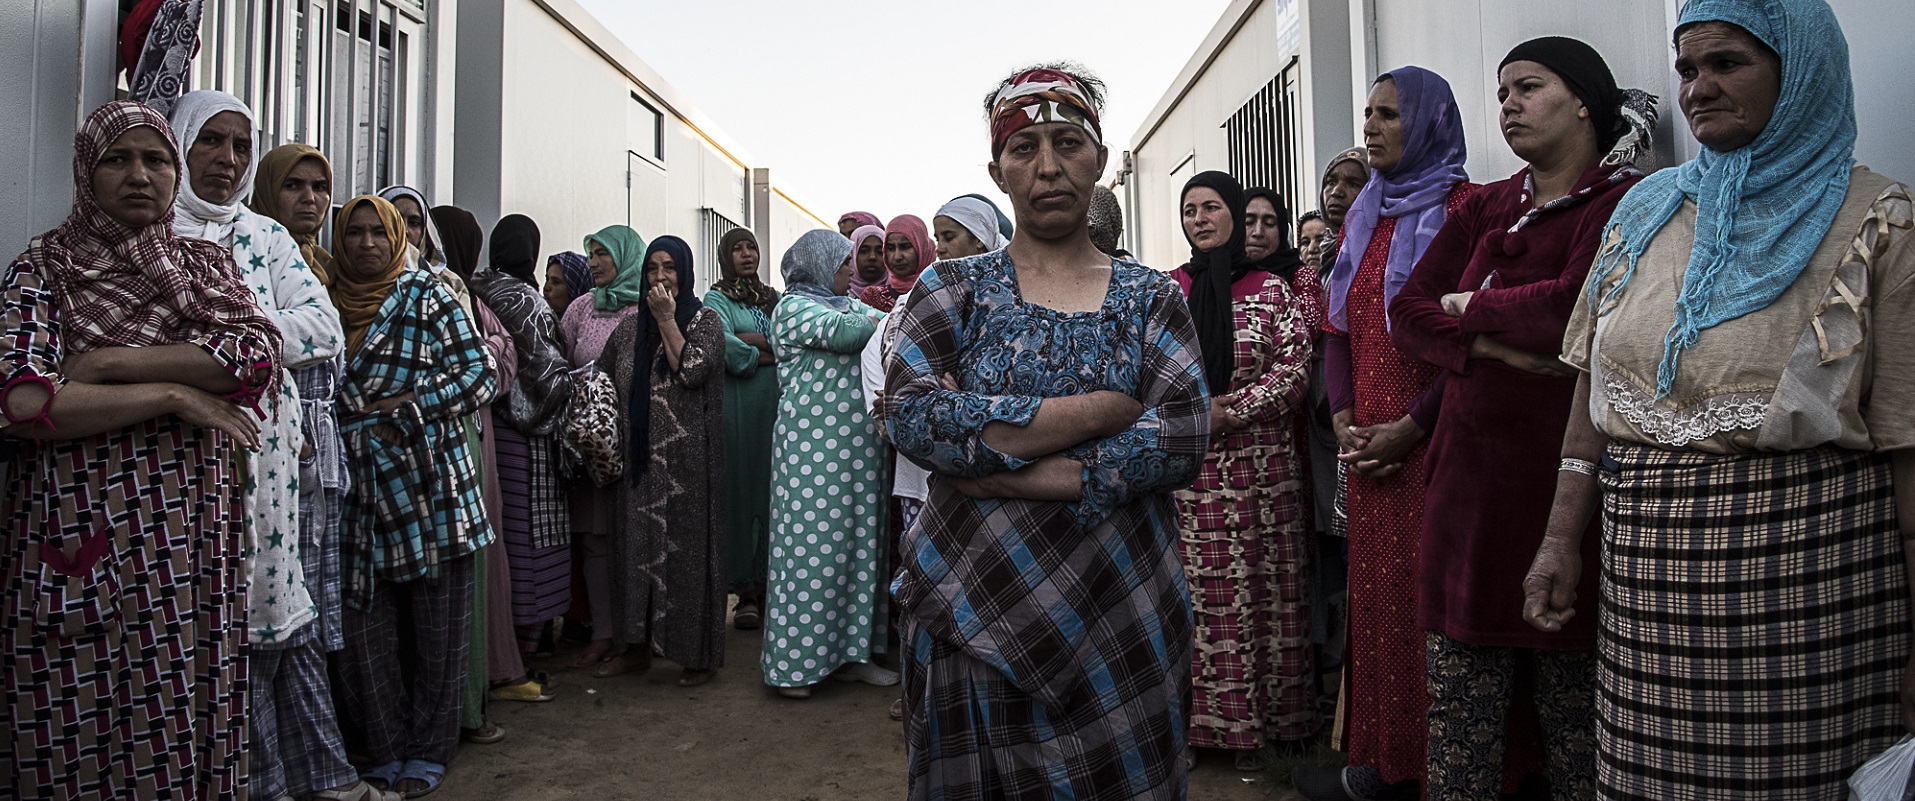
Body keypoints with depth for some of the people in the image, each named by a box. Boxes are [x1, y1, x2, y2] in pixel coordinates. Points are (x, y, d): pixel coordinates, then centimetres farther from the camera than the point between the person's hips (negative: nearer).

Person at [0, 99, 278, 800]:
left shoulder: (204, 262, 13)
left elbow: (259, 354, -6)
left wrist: (111, 362, -10)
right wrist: (175, 395, -11)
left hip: (191, 531, 3)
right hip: (81, 542, -2)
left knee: (186, 723, 4)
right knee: (83, 738, 1)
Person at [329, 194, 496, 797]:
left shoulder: (427, 298, 2)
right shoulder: (326, 304, 13)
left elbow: (482, 374, -4)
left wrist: (406, 407, -13)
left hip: (432, 485, -3)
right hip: (357, 493, 4)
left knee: (437, 630, 2)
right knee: (366, 629, 5)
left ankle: (429, 753, 16)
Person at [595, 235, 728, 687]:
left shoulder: (705, 320, -1)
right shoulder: (631, 326, 13)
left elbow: (692, 370, -17)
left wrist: (667, 319, -11)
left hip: (688, 460, -5)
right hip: (641, 458, 5)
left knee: (687, 546, -2)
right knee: (637, 545, 8)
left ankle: (699, 654, 8)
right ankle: (638, 646, 20)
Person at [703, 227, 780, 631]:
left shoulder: (774, 298, 20)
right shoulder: (717, 300, 6)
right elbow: (726, 351, -12)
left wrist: (751, 340, -7)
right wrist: (772, 354, -3)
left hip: (777, 405, 4)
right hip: (737, 406, -4)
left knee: (774, 491, 2)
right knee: (741, 489, -4)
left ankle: (770, 581, 9)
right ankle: (746, 590, 1)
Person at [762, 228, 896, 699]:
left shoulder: (849, 305, 22)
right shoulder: (794, 307, -2)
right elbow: (843, 333, -15)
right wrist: (890, 319, -4)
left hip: (855, 448, 8)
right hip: (813, 447, -7)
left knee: (857, 545, 8)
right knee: (811, 546, -5)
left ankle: (847, 652, 16)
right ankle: (793, 662, 4)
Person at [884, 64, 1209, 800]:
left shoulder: (1152, 298, 5)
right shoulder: (954, 288, 3)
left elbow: (1182, 441, -10)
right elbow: (910, 414, -14)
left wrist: (998, 466, -17)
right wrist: (1103, 409, -16)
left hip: (1120, 614, 1)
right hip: (975, 605, 0)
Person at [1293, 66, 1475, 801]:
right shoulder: (1361, 218, 16)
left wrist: (1412, 426, -15)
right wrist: (1345, 422, 1)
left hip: (1436, 439, -6)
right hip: (1370, 447, 6)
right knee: (1376, 593, 9)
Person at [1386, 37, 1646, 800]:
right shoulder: (1485, 208, 14)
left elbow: (1575, 305, -19)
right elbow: (1407, 312, 7)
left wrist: (1471, 306, -2)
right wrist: (1495, 344, -11)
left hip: (1564, 475, -5)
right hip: (1470, 472, 5)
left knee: (1573, 702, 6)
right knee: (1457, 709, 9)